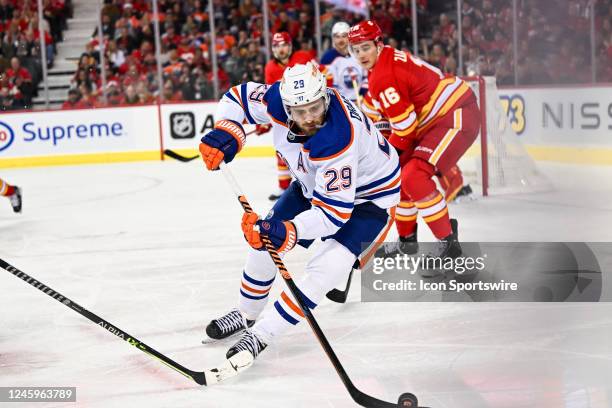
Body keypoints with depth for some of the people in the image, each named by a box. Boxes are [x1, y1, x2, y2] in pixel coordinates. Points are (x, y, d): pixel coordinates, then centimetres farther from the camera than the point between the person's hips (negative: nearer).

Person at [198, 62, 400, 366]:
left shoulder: (338, 140, -42)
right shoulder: (278, 100, -24)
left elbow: (333, 211, -40)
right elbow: (238, 97, -3)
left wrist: (288, 233, -50)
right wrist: (227, 132, -20)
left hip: (367, 197, -7)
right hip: (314, 184, 7)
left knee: (325, 270, -22)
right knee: (264, 241, 12)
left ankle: (261, 334, -11)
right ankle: (246, 314, 35)